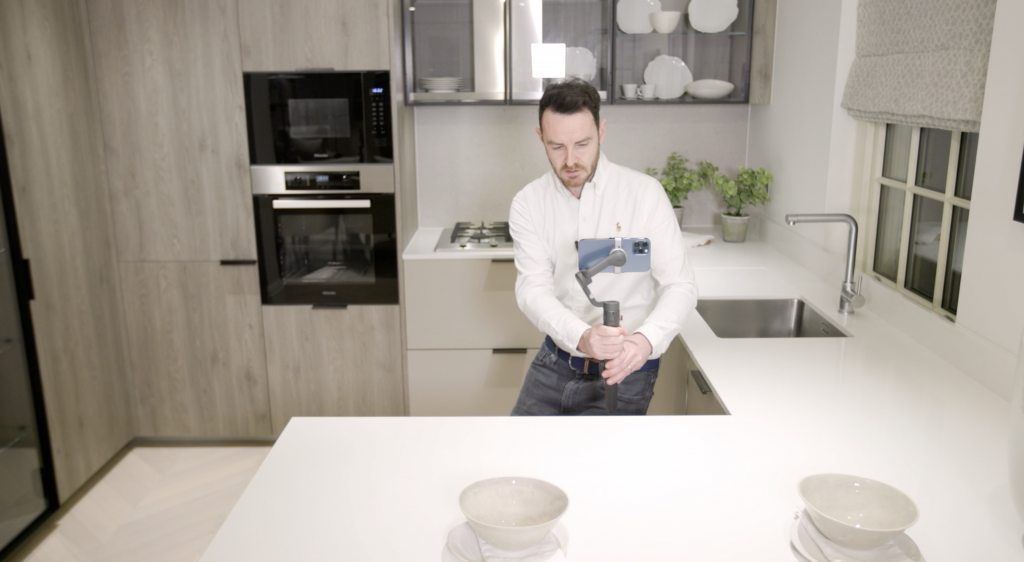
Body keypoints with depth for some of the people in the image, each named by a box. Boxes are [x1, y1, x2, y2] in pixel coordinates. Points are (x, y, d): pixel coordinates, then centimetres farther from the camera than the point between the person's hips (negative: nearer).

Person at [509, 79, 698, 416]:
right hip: (555, 362, 3)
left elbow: (679, 284, -11)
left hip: (626, 370, -3)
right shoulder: (528, 204, -4)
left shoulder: (645, 193, -10)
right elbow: (533, 288, -15)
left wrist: (646, 340, -32)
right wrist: (580, 336, -36)